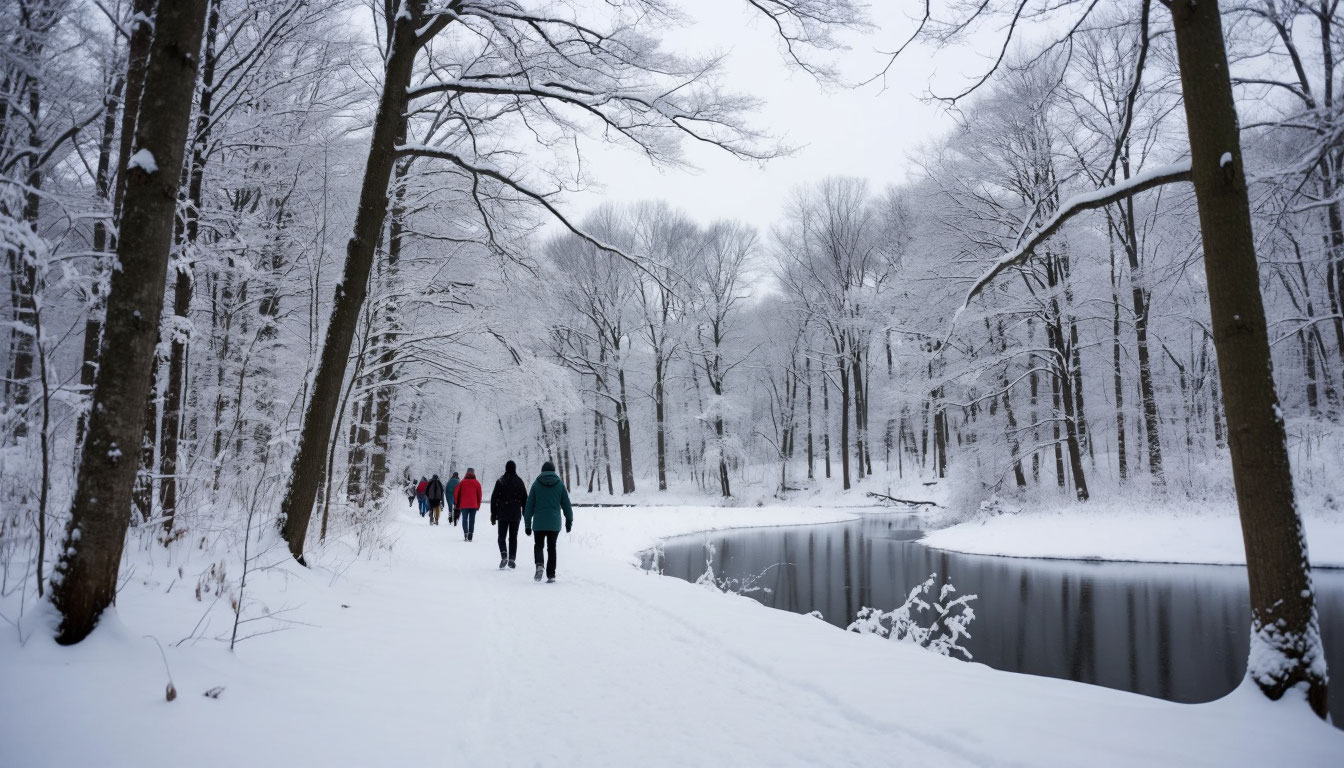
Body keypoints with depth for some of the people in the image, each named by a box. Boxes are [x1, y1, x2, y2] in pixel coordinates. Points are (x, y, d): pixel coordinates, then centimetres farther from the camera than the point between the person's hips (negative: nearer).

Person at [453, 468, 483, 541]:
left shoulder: (462, 482, -2)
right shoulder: (477, 483, 1)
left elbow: (456, 493, 1)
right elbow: (479, 495, 4)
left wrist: (457, 503, 13)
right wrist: (478, 505, 13)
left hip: (464, 505, -1)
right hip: (474, 505, 1)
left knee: (464, 519, 5)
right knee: (472, 520, 6)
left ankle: (465, 534, -13)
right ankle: (470, 537, 3)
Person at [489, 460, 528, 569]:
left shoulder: (500, 481, -4)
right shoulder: (519, 481, 1)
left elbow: (494, 498, -2)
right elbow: (525, 499, 4)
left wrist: (493, 515, 4)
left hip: (502, 514, -1)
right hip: (516, 515, 1)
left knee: (502, 537, 7)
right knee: (513, 537, 9)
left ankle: (504, 555, -15)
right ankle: (512, 559, 3)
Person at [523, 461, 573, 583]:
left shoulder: (536, 484, 1)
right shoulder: (560, 484, 3)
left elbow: (529, 505, 3)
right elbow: (566, 504, 6)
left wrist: (527, 524, 9)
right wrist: (569, 520, 17)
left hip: (539, 523, -1)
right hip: (554, 523, 1)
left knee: (538, 546, 12)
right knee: (551, 547, 10)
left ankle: (539, 565, -15)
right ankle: (551, 574, 5)